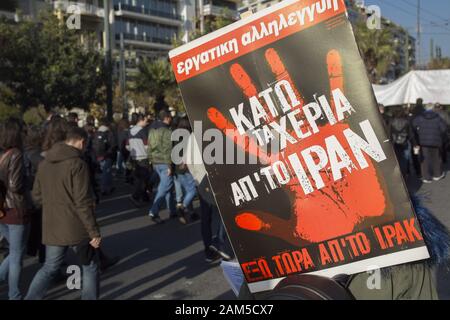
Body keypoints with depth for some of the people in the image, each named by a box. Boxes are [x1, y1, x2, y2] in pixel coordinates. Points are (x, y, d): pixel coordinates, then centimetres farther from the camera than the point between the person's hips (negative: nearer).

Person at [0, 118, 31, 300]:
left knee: (15, 253, 23)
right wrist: (25, 181, -2)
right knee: (17, 256, 8)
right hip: (16, 210, -7)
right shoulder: (15, 155, -16)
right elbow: (15, 186, -19)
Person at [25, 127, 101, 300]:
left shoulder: (44, 163, 6)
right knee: (89, 266, 14)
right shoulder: (77, 164, -16)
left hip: (52, 227, 6)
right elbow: (83, 202, -19)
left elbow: (37, 196, 12)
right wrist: (94, 232, -14)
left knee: (49, 268, 18)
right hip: (77, 227, -6)